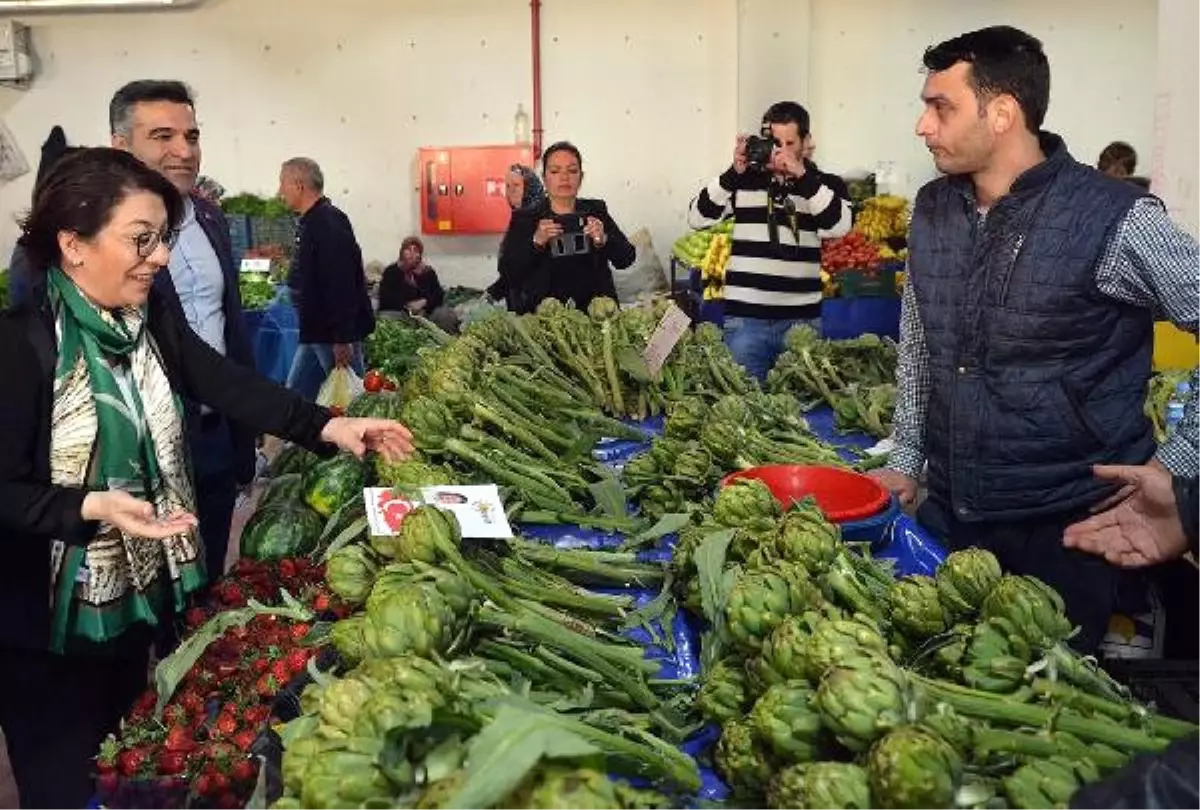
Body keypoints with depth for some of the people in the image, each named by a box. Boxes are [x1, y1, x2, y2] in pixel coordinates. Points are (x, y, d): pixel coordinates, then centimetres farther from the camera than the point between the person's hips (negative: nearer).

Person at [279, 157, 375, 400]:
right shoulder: (311, 221, 13)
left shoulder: (329, 222, -18)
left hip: (335, 335, -10)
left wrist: (342, 338, -26)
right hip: (316, 332, 10)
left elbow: (342, 285, -25)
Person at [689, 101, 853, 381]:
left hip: (802, 320, 0)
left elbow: (839, 226, -14)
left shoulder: (824, 185, 5)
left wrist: (802, 175, -21)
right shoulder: (744, 180, 6)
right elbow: (699, 218, -3)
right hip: (744, 318, 0)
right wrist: (733, 173, -14)